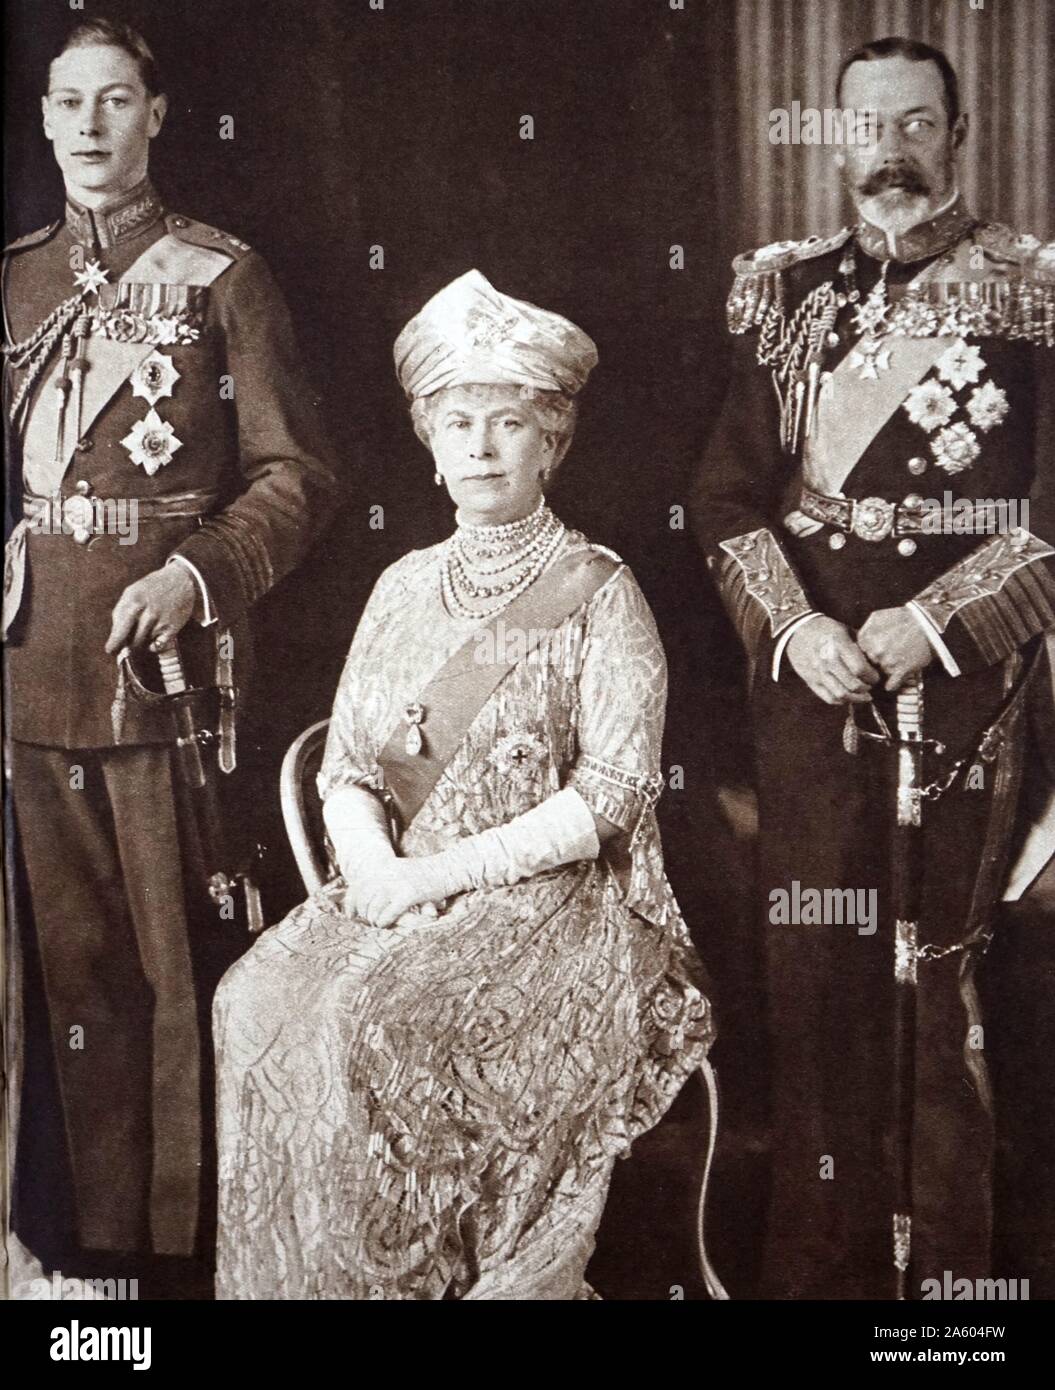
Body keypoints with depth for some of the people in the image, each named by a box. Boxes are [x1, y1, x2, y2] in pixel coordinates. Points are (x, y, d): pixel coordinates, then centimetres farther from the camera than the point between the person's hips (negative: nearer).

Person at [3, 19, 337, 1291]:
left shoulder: (220, 277, 3)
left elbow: (297, 474, -2)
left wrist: (198, 574, -15)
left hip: (170, 659, -4)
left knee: (181, 961, -1)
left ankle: (187, 1233, 11)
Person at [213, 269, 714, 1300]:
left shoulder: (598, 594, -2)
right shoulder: (404, 587, 14)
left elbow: (608, 798, -10)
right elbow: (347, 764, 12)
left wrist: (439, 874, -15)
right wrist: (372, 866, -10)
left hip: (556, 900, -5)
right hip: (398, 892, 5)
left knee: (371, 1025, -29)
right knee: (256, 1002, -22)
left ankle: (404, 1277, -10)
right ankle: (302, 1281, -10)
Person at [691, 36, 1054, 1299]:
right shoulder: (789, 293, 12)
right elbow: (727, 491, 9)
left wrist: (936, 621, -13)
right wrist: (793, 622, -6)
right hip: (808, 673, 3)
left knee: (941, 978, -2)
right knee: (810, 973, 6)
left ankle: (943, 1267, 11)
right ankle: (818, 1261, 17)